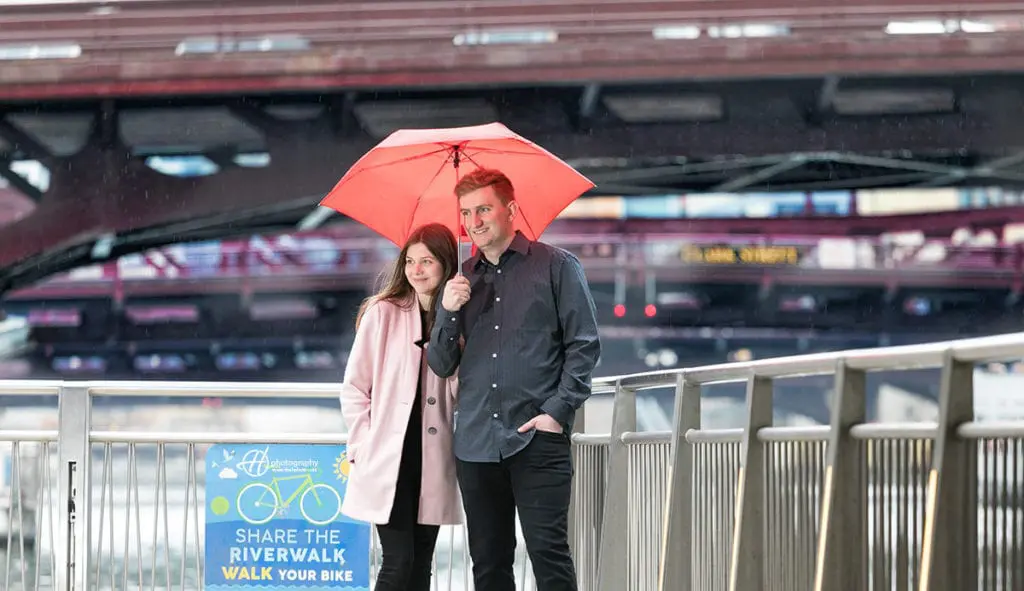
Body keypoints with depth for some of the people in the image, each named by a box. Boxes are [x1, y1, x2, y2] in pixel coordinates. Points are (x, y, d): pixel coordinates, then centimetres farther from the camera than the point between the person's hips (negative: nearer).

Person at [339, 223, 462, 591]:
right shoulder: (383, 313, -1)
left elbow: (460, 392, 8)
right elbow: (353, 388, 0)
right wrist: (364, 446, -7)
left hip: (432, 461, 4)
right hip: (387, 459, -4)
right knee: (398, 561, -10)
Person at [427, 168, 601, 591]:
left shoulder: (556, 267, 3)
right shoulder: (462, 282, 16)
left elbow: (584, 345, 0)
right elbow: (441, 365, 14)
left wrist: (558, 410, -10)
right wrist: (449, 312, -4)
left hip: (538, 440, -5)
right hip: (476, 443, 5)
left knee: (548, 552, -12)